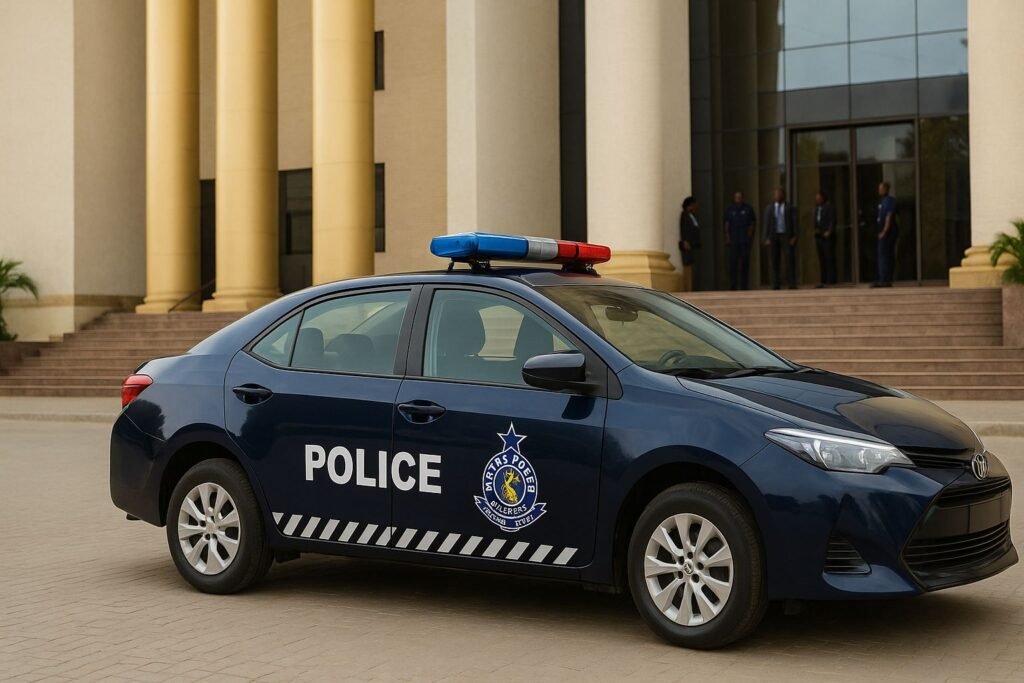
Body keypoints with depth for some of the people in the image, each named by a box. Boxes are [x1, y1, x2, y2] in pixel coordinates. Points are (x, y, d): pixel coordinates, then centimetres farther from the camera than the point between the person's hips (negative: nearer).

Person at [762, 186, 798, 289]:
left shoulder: (791, 208, 3)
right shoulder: (769, 208, 8)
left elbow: (795, 223, -1)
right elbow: (767, 224, 3)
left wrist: (794, 237, -12)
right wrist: (767, 238, -6)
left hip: (787, 236, -2)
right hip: (774, 236, 2)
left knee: (790, 259, -8)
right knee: (775, 261, -1)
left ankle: (792, 284, -8)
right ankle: (776, 284, 1)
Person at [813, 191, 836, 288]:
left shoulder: (829, 207, -4)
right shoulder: (817, 208, 17)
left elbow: (832, 220, -10)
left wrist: (829, 232, -18)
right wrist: (816, 230, 7)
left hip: (827, 236, -7)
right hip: (819, 236, 7)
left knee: (829, 259, -8)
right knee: (821, 260, 5)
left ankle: (830, 280, -9)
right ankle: (824, 281, 6)